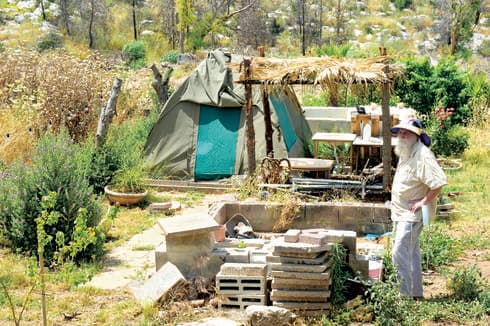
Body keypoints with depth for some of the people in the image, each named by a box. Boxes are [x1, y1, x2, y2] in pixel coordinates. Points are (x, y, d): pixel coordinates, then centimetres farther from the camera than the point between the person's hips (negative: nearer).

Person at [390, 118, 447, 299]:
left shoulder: (423, 156, -20)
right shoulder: (405, 153, 12)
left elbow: (439, 182, -28)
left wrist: (424, 201, -22)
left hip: (412, 212, -10)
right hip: (401, 211, 10)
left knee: (400, 253, -14)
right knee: (411, 253, 16)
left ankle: (405, 295, -9)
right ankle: (416, 293, 27)